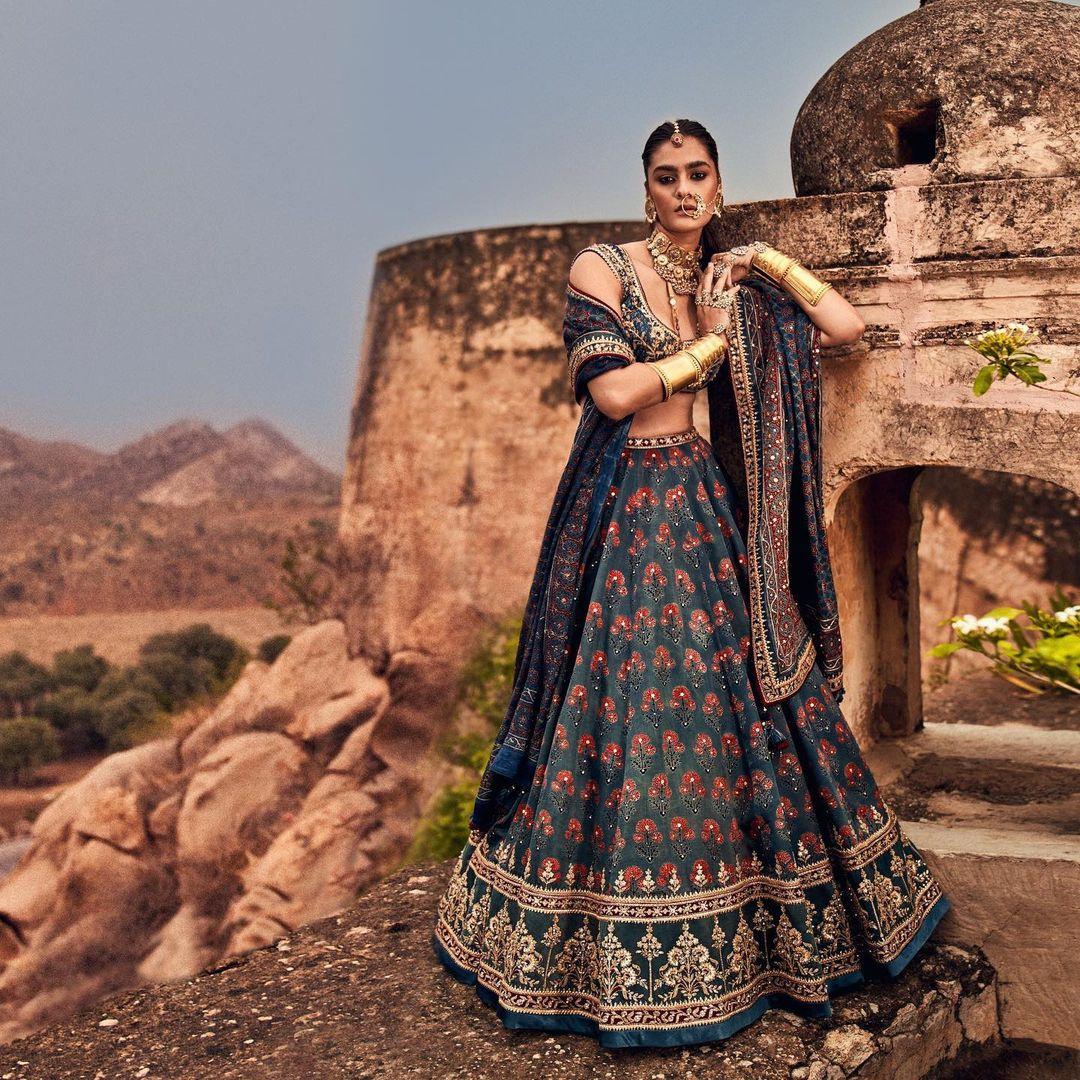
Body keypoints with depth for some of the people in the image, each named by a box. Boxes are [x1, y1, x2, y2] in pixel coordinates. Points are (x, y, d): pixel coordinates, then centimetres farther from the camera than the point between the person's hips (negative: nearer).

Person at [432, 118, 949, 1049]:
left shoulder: (730, 279, 12)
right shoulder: (601, 268, -4)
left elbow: (847, 327, 7)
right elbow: (613, 390, -17)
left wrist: (770, 262, 3)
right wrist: (713, 339, -7)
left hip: (703, 509, 5)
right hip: (620, 509, -5)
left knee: (732, 707, 10)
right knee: (620, 713, -1)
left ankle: (759, 924, 29)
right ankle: (613, 954, 17)